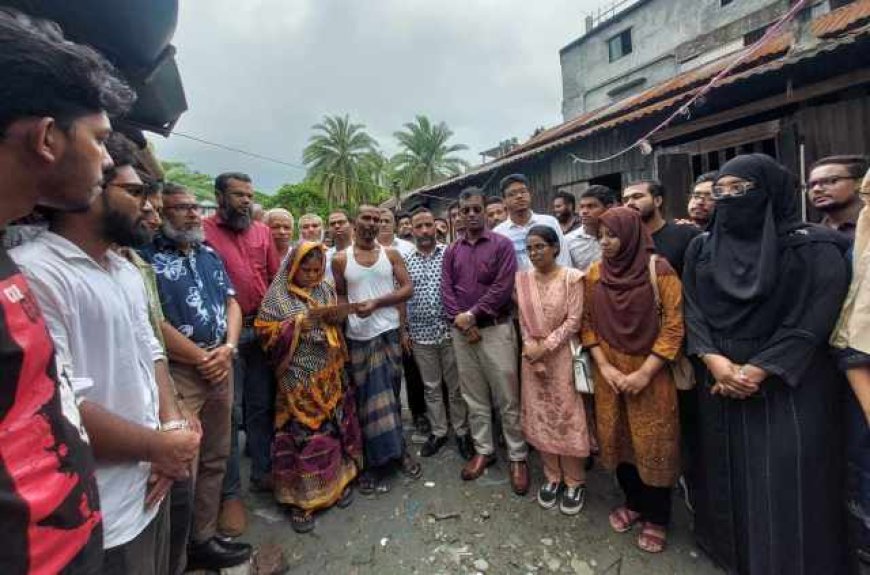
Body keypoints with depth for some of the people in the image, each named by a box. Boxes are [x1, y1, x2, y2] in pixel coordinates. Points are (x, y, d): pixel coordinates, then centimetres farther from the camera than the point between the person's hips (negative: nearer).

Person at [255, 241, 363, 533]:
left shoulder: (326, 289, 7)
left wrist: (334, 319, -8)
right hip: (299, 379, -4)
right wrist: (296, 325, -21)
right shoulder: (278, 295, -6)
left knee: (334, 426, 13)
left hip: (329, 374, 4)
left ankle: (338, 480, 33)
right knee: (302, 433, 2)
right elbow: (265, 332, -9)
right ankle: (301, 498, 18)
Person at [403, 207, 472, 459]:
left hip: (449, 331, -2)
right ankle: (438, 432, 31)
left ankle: (462, 432, 27)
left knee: (456, 387, 9)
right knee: (431, 387, 15)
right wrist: (405, 330, 5)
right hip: (421, 335, 2)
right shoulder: (406, 261, 4)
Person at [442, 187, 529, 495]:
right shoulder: (452, 250, 10)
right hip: (461, 332, 4)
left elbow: (503, 288, -12)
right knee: (474, 397, 14)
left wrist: (472, 314, -13)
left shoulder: (502, 244, -2)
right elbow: (446, 290, 3)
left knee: (507, 397, 3)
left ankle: (518, 456, 19)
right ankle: (483, 450, 30)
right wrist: (460, 321, -10)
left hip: (495, 329, -4)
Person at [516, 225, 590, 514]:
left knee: (567, 416, 4)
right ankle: (552, 477, 27)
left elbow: (573, 321, -11)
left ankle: (574, 481, 22)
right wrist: (532, 353, -8)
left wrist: (545, 346, -16)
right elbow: (523, 322, 3)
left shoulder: (572, 278, -6)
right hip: (532, 356, 4)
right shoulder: (522, 279, 4)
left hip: (562, 355, -3)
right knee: (539, 416, 10)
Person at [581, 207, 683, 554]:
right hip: (609, 372, 3)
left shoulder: (659, 269, -10)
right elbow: (588, 323, 3)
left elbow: (673, 326, -12)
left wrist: (644, 373, -15)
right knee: (618, 439, 14)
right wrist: (604, 366, -7)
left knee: (652, 444, 8)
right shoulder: (594, 273, 0)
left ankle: (656, 517, 30)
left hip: (651, 372, -3)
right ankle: (633, 502, 37)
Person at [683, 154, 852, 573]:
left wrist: (757, 370, -18)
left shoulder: (814, 247, -6)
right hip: (720, 381, 4)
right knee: (729, 470, 14)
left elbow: (813, 320, -11)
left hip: (789, 386, -3)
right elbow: (692, 309, 0)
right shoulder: (702, 248, 5)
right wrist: (712, 358, -14)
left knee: (786, 476, 3)